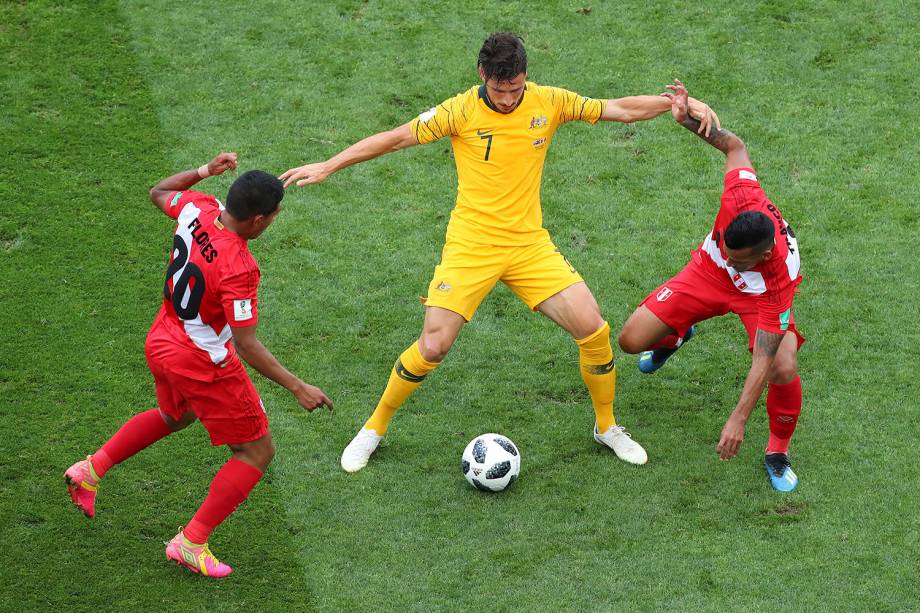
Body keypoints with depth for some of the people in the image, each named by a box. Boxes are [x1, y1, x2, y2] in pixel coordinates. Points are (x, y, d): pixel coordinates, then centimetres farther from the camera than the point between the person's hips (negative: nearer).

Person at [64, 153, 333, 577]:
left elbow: (158, 193, 12)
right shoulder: (237, 269, -32)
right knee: (257, 452, 7)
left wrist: (204, 171, 13)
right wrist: (298, 388, -22)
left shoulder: (197, 208, -12)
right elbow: (247, 347, -27)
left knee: (174, 416, 38)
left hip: (161, 345, 8)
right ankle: (191, 542, 8)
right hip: (204, 364, -8)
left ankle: (91, 470, 33)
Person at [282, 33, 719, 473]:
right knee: (432, 347, -11)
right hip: (470, 248, -2)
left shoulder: (549, 103, -3)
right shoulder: (461, 110, -10)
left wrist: (681, 103, -5)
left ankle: (607, 428, 17)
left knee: (593, 330, -8)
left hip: (530, 245, 3)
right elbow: (396, 138, -5)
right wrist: (328, 166, -6)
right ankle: (374, 429, 13)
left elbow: (622, 109, 4)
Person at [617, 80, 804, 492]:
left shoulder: (780, 278, -43)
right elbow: (734, 146, -17)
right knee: (632, 341, -7)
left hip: (759, 296, -4)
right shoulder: (743, 197, -39)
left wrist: (739, 419, -44)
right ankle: (676, 337, 34)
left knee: (784, 369, -31)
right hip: (707, 271, 4)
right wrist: (689, 118, -23)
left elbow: (763, 359, -40)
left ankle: (778, 453, -1)